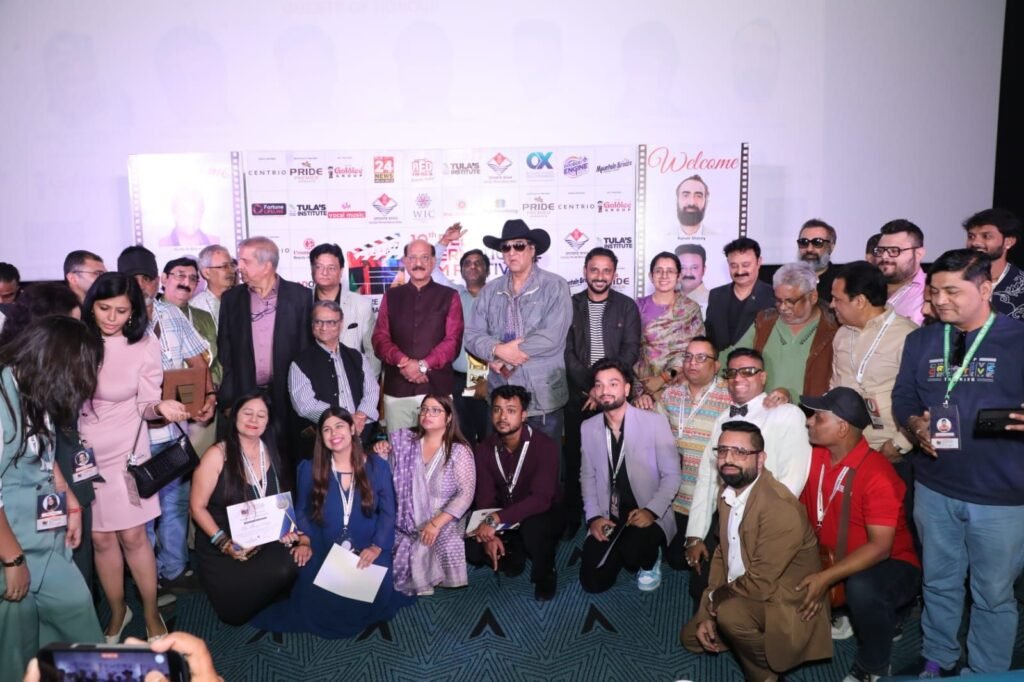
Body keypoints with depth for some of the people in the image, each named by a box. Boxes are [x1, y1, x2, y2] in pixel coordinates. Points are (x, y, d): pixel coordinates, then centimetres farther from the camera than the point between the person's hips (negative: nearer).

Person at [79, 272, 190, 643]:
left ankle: (151, 613, 24)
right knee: (101, 538, 11)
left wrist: (160, 407, -28)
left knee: (132, 535, 4)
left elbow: (146, 403, -6)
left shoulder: (145, 344, -9)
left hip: (124, 450, -1)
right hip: (82, 451, 1)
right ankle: (117, 611, 32)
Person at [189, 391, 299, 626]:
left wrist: (287, 528, -11)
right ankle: (219, 582, 18)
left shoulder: (270, 453, 4)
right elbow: (197, 506, -10)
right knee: (235, 610, -16)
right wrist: (224, 543, -19)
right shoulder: (217, 454, -11)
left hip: (264, 543, 3)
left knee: (291, 567, -26)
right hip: (221, 550, -3)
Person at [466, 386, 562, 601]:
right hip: (503, 521, 5)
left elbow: (541, 499, -33)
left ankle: (545, 575, -6)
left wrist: (495, 520, -41)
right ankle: (513, 556, 12)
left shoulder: (544, 446, -22)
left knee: (532, 526, -39)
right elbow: (485, 498, -9)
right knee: (468, 545, -20)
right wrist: (490, 534, -27)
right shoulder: (484, 449, -6)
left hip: (542, 516, -4)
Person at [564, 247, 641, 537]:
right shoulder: (570, 305, 5)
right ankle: (572, 518, 13)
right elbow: (567, 351, 0)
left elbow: (631, 351, -2)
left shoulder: (626, 306, 5)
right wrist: (590, 386, -11)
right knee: (574, 458, 2)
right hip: (578, 395, 1)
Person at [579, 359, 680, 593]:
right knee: (593, 581, -6)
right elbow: (588, 476, 7)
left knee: (634, 550, -34)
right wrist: (593, 517, -7)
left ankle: (650, 560, 5)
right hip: (607, 518, 4)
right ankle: (622, 554, 27)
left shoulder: (655, 422, -10)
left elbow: (671, 475, -9)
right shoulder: (588, 427, 2)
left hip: (649, 515, -4)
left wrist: (652, 511, -22)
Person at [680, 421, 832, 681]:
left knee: (730, 611, -34)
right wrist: (707, 613, -4)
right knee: (692, 637, 13)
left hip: (787, 606, -9)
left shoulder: (780, 507, -30)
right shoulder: (728, 495, -1)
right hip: (742, 595, 9)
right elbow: (723, 555, 6)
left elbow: (760, 583, -31)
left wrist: (714, 598, -13)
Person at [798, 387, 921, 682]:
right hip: (830, 561, 6)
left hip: (889, 565, -5)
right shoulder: (813, 456, -6)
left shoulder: (878, 474, -24)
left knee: (862, 588, -38)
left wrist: (826, 578, -35)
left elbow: (880, 547, -28)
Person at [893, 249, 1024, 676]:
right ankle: (936, 661, 37)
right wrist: (916, 423, -12)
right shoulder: (921, 340, 5)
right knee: (939, 582, 18)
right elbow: (903, 398, 8)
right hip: (934, 488, 3)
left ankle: (988, 673, 31)